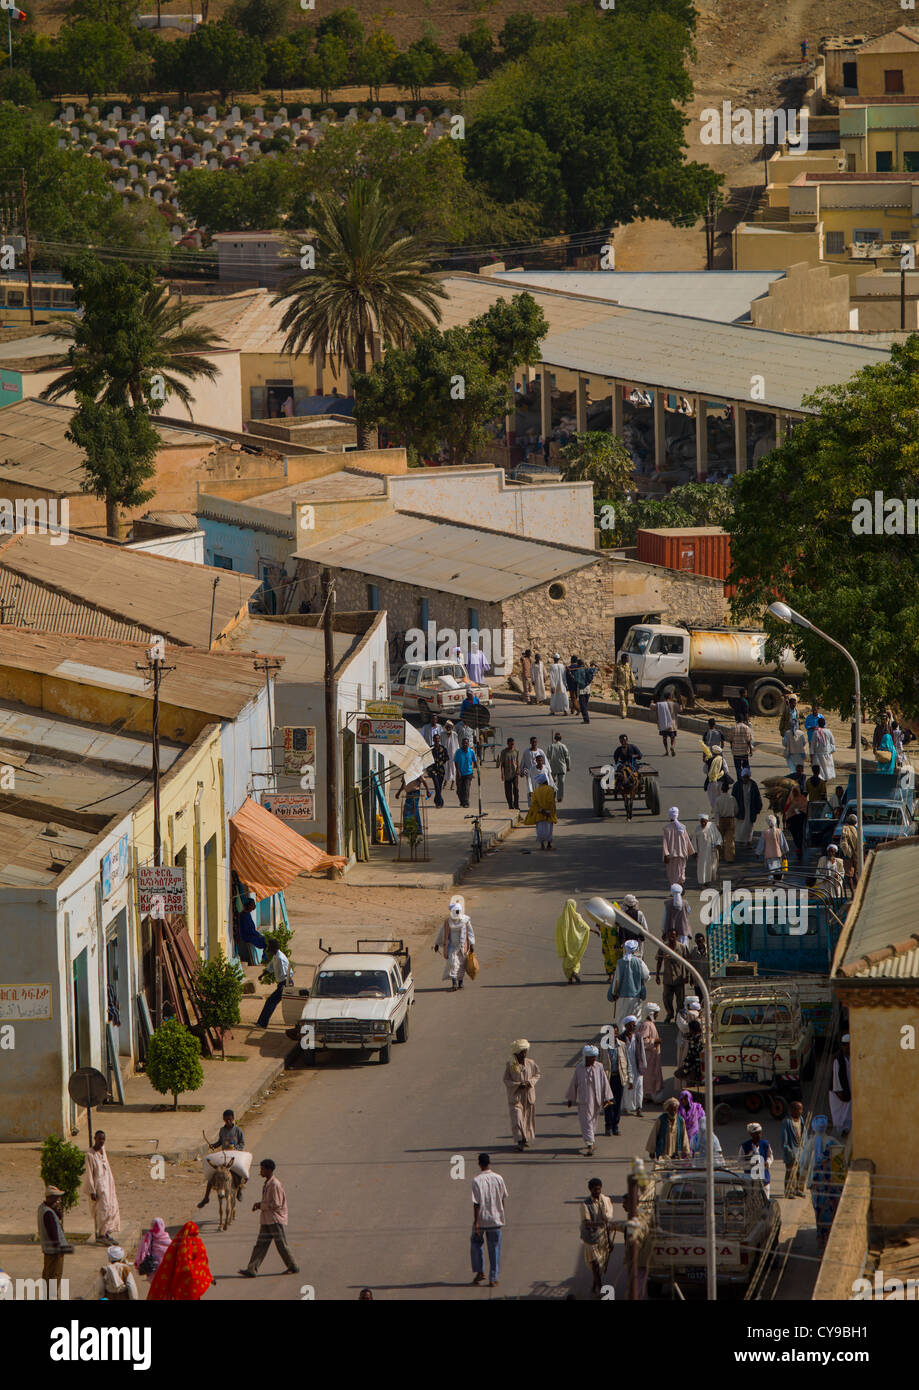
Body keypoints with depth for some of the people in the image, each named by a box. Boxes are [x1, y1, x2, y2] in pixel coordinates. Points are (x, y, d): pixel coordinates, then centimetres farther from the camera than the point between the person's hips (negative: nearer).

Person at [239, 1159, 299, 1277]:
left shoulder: (275, 1184, -15)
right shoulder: (266, 1184, 13)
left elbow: (276, 1204, -19)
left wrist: (261, 1205, -12)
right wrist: (258, 1204, 4)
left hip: (277, 1220, -9)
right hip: (266, 1221, 9)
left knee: (282, 1245, 2)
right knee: (260, 1246, 1)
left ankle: (293, 1267, 16)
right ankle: (251, 1269, -3)